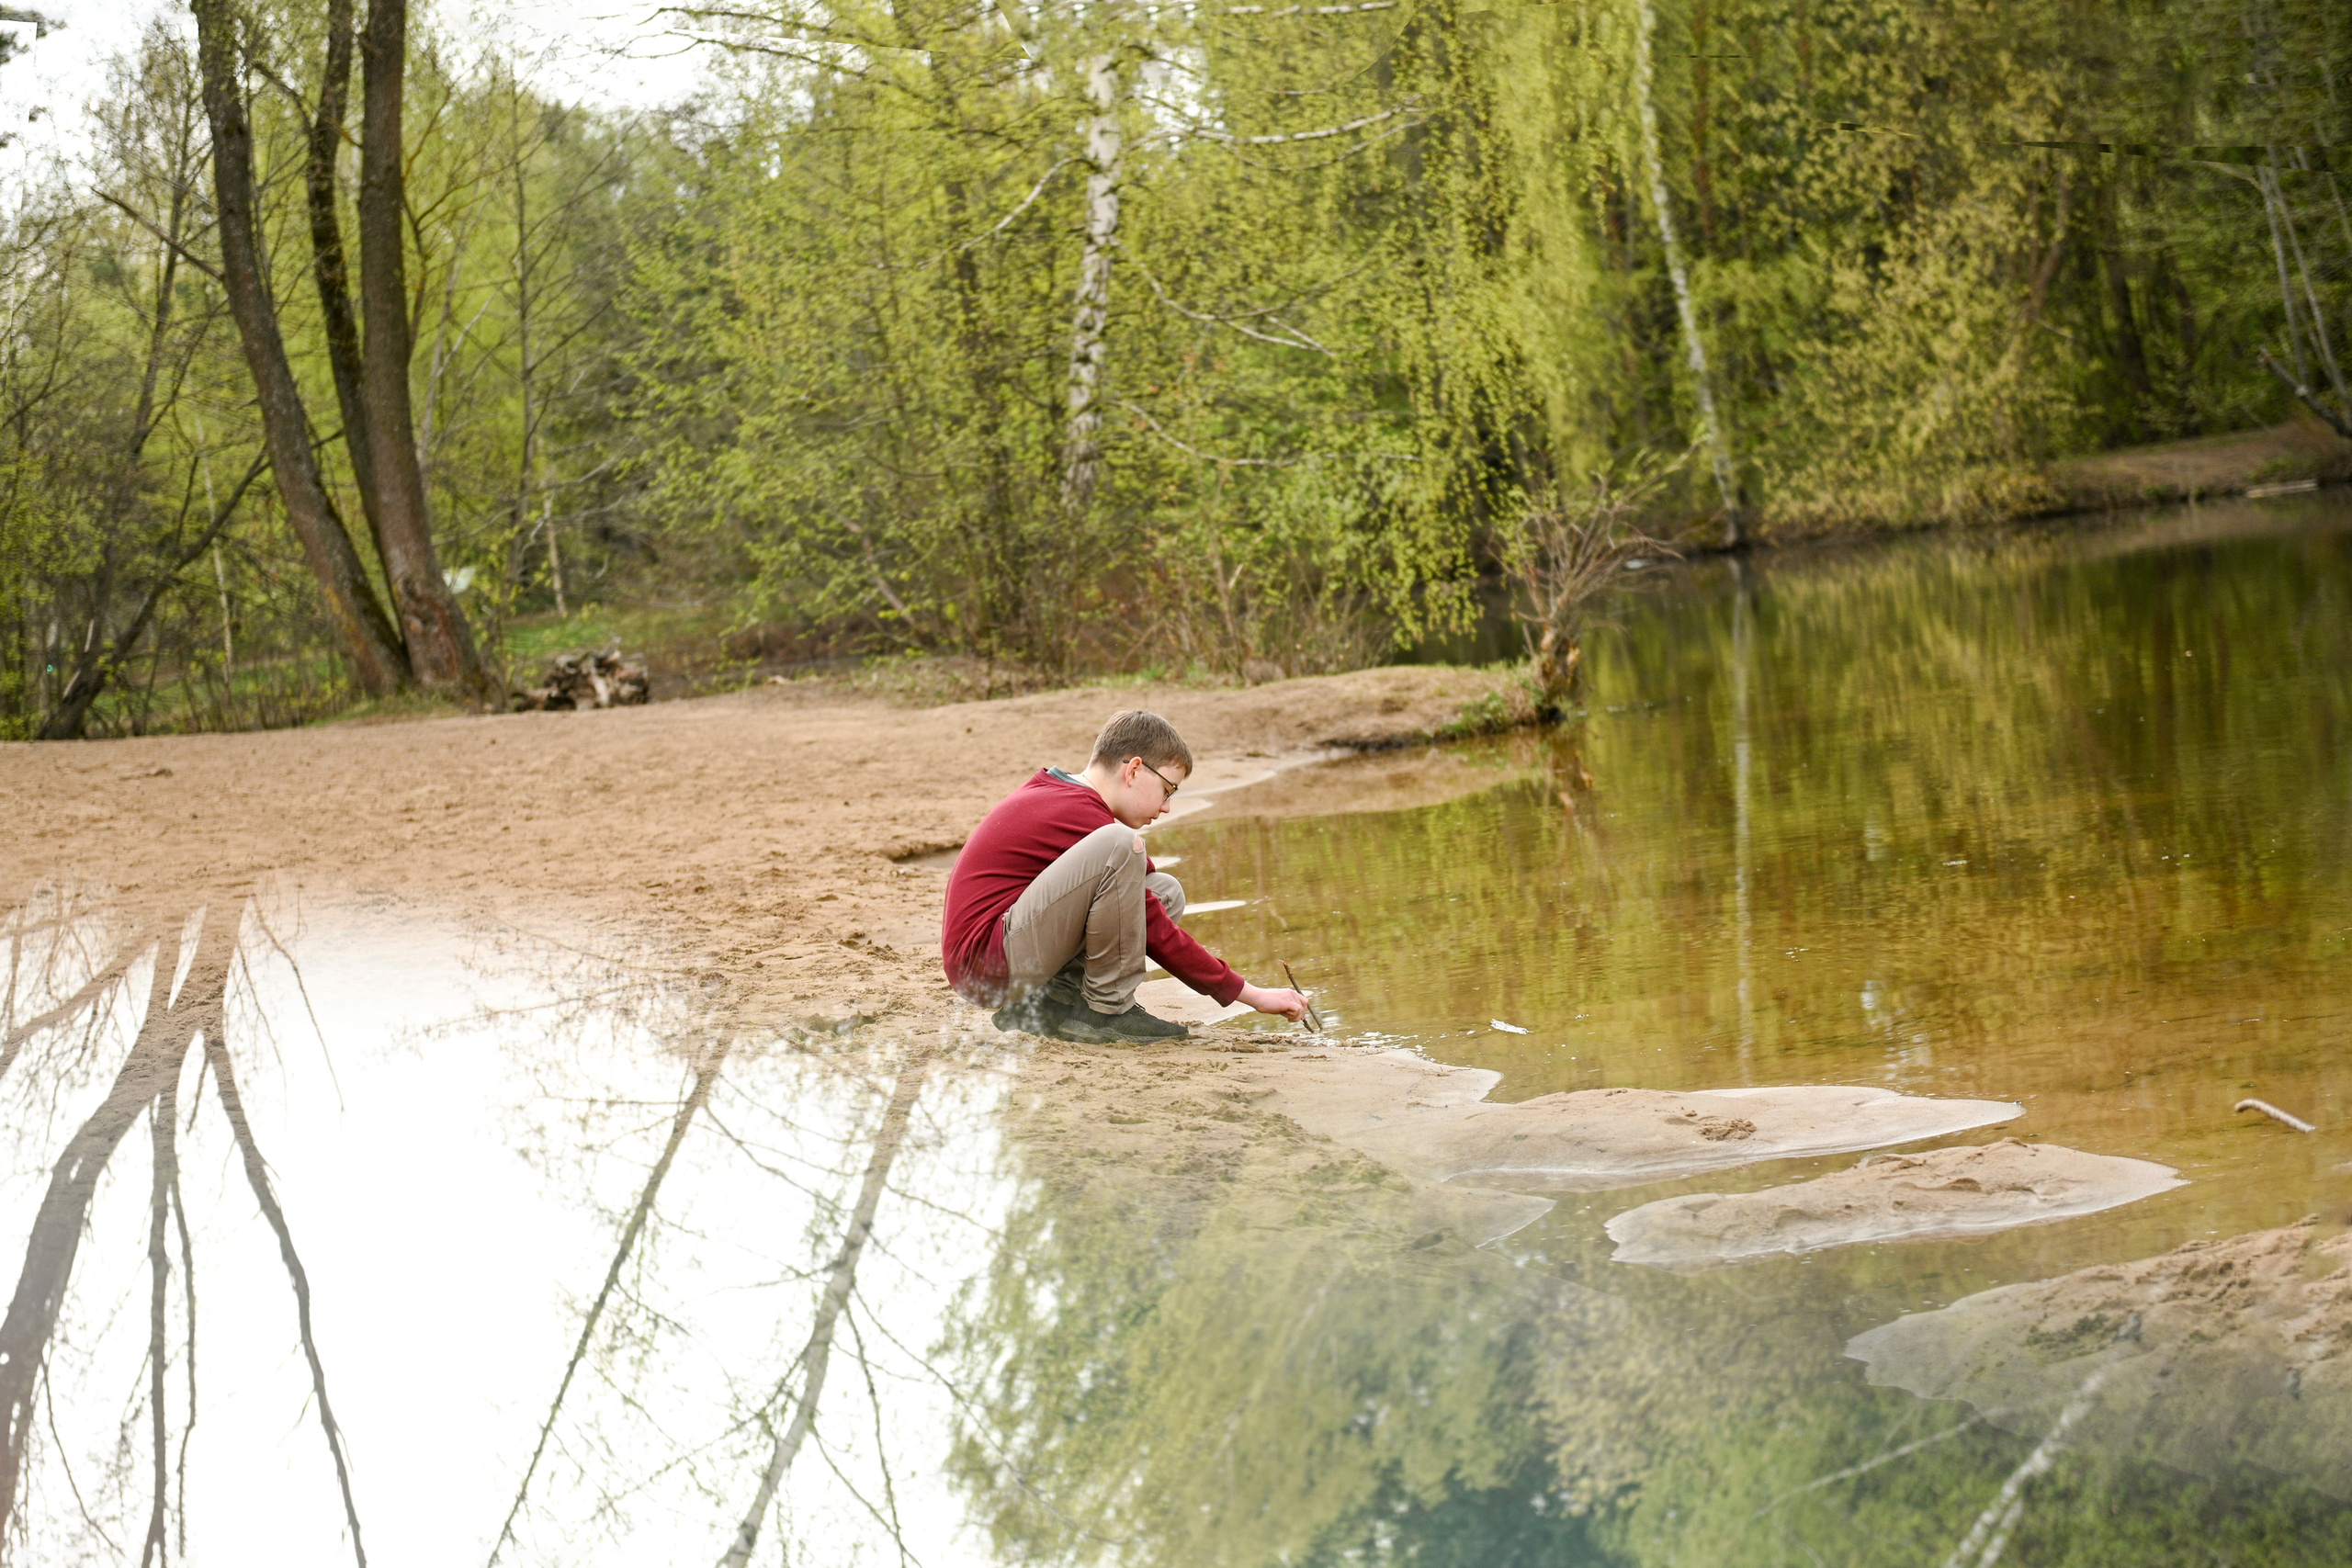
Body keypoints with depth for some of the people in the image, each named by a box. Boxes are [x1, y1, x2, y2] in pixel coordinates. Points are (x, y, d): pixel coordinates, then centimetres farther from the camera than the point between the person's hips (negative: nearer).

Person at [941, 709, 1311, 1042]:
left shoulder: (1056, 793, 15)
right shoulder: (1080, 814, -16)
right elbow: (1155, 933, -14)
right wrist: (1252, 995, -10)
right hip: (986, 965, -11)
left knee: (1166, 892, 11)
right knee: (1119, 843, -26)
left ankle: (1055, 1000, 0)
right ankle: (1108, 1009, -15)